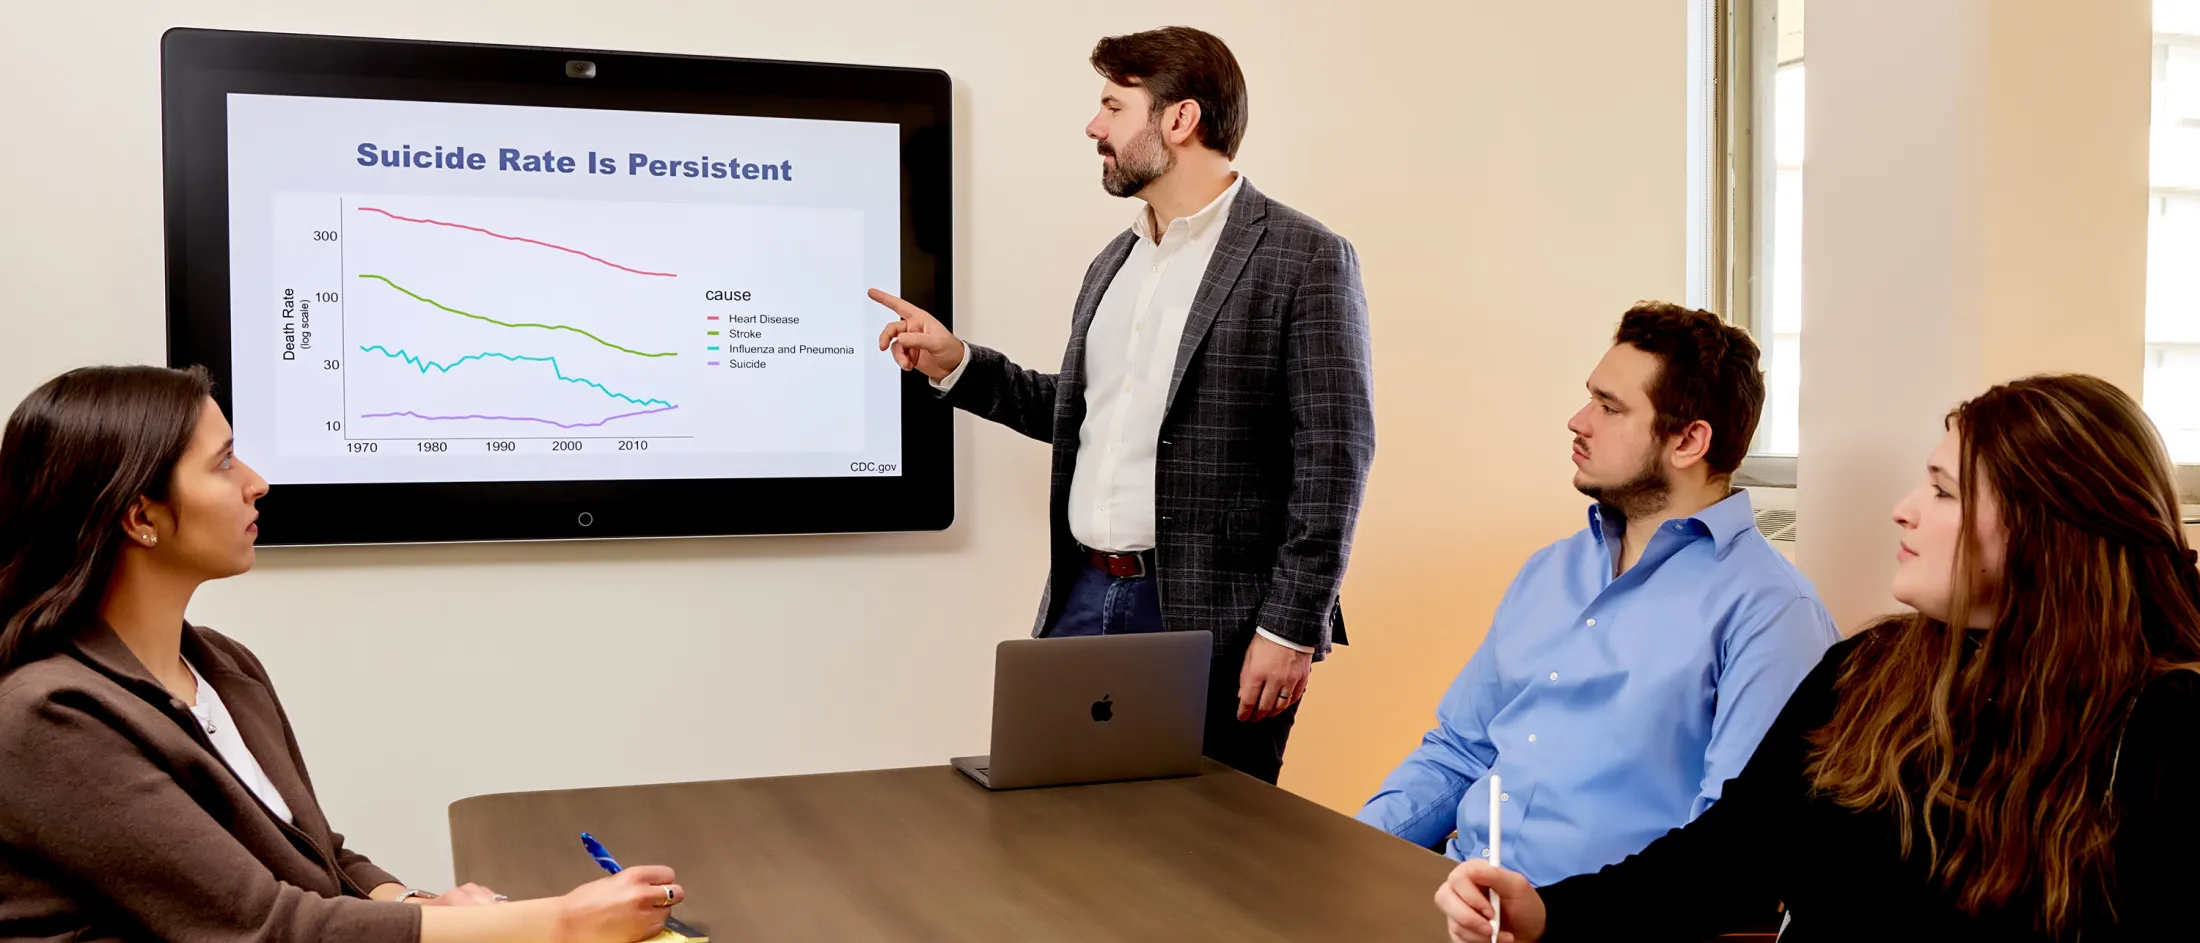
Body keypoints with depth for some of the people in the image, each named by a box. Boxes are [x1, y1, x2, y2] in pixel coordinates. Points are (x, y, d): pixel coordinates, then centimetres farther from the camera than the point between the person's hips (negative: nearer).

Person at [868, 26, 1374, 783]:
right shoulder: (1115, 262, 16)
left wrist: (1290, 629, -16)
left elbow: (1333, 455, -12)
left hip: (1211, 621, -7)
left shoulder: (1304, 259, -8)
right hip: (1084, 597, 7)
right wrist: (956, 365, 13)